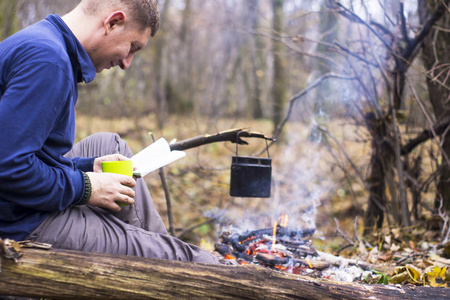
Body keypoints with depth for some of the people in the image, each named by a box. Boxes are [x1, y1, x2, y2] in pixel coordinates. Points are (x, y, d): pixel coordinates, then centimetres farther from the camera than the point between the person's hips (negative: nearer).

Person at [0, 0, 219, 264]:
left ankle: (156, 243, 24)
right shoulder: (47, 57, -22)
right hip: (25, 225, -11)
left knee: (109, 144, 27)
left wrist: (88, 167, 8)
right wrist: (85, 187, -16)